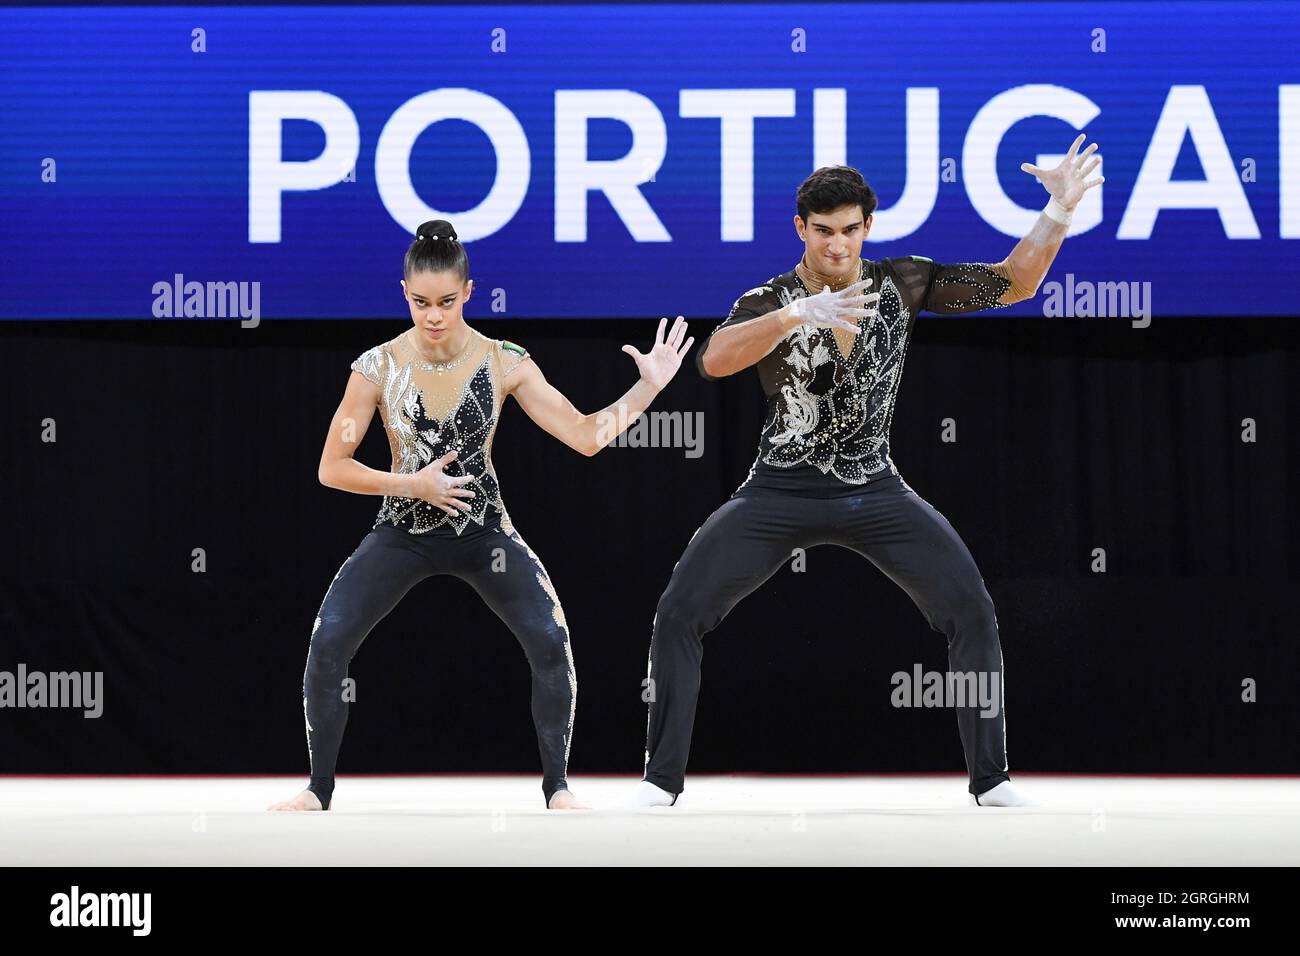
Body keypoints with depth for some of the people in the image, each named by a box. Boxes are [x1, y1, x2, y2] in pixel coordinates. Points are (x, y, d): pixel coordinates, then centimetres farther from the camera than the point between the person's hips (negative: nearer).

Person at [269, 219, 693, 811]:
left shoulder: (504, 363, -10)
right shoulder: (379, 368, -12)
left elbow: (586, 436, -10)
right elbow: (332, 468, -6)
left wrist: (648, 387, -20)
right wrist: (411, 484, -18)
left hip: (484, 530, 0)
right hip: (403, 532, 0)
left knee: (551, 641, -19)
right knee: (327, 640, -18)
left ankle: (557, 787, -1)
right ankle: (319, 791, -1)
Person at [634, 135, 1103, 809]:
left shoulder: (900, 284, -1)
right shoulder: (770, 303, -10)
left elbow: (1010, 285, 1)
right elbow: (713, 361, -30)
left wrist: (1058, 211, -14)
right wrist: (800, 313, -44)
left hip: (874, 492, 2)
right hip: (782, 494, -1)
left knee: (973, 613, -10)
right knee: (678, 615, -12)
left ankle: (990, 780, 3)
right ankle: (661, 781, -1)